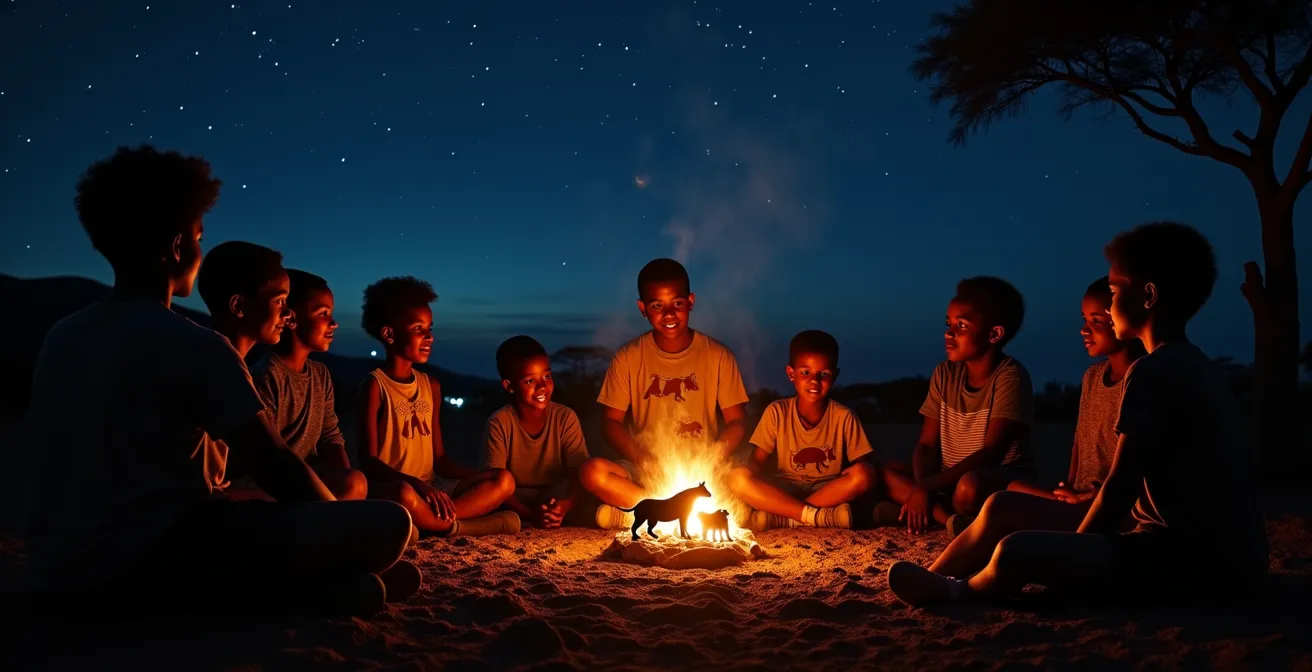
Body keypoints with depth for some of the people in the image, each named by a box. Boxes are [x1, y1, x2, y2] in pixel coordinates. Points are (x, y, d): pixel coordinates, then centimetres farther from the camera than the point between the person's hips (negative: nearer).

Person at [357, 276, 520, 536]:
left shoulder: (431, 386, 13)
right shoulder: (375, 385, -5)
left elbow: (439, 458, 14)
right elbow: (369, 461, -12)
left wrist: (482, 480, -3)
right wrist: (417, 484, -28)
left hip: (431, 489, 7)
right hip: (388, 489, -7)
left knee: (504, 481, -12)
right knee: (405, 495, -41)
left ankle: (426, 524, -24)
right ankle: (459, 527, -17)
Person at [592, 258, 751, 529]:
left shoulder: (717, 355, 0)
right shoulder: (628, 357, 1)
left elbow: (737, 422, 1)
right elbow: (611, 422, 1)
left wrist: (716, 455, -19)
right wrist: (642, 459, -17)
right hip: (647, 470, 0)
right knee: (594, 472, -29)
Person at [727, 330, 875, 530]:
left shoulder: (843, 417, -4)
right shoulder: (777, 412, -4)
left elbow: (861, 465, -2)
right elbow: (757, 461, -5)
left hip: (829, 491, 0)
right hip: (784, 491, 0)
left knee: (866, 474, -29)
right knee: (738, 477, -27)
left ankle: (776, 517, -26)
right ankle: (823, 517, -27)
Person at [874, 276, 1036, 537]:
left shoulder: (1010, 376, -16)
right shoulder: (944, 374, 2)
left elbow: (990, 453, -22)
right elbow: (926, 445, 1)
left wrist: (927, 486, -27)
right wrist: (921, 488, -21)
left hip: (1003, 479, -8)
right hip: (951, 480, 8)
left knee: (969, 487, -40)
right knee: (884, 471, -8)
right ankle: (952, 519, -20)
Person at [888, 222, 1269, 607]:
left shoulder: (1154, 371, -15)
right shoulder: (1194, 367, 16)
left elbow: (1120, 488, -16)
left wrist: (1069, 556, -3)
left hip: (1197, 561, -10)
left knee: (1016, 553, -24)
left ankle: (959, 591, 6)